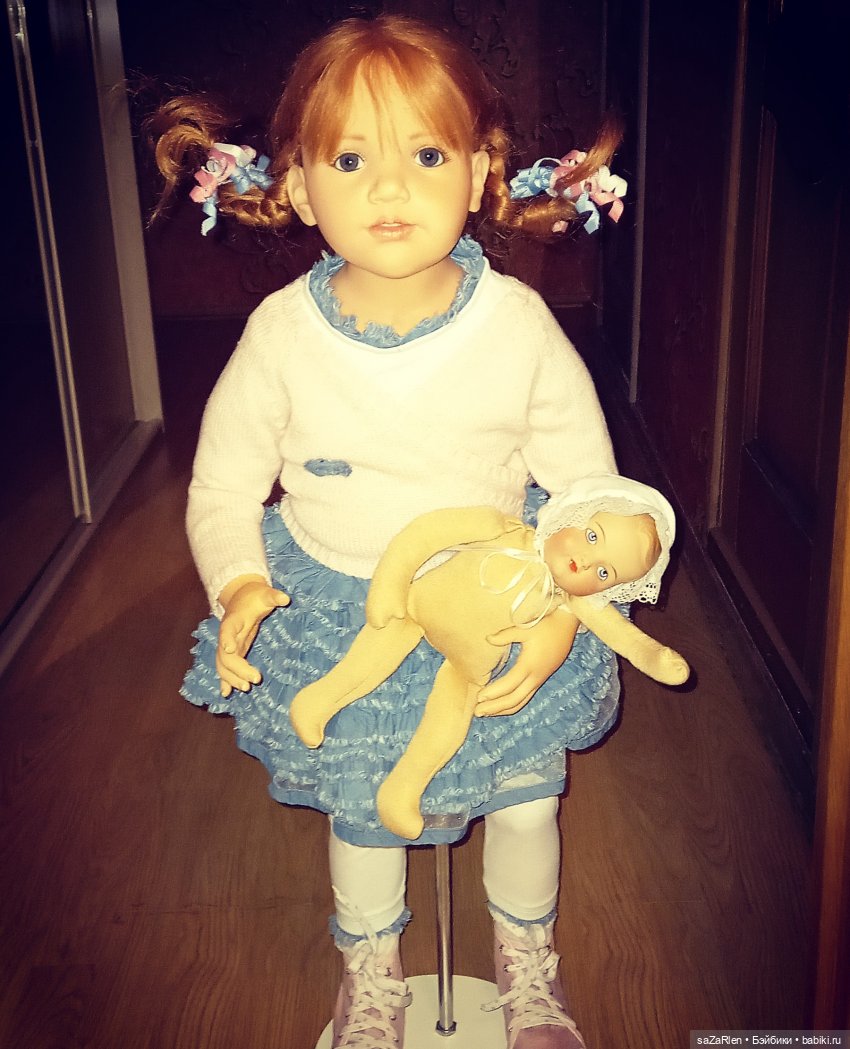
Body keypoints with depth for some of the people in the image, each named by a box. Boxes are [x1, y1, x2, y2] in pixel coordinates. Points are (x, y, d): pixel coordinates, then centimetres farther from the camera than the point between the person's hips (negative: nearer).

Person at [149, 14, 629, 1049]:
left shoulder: (518, 324, -18)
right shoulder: (282, 333, -16)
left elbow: (588, 485, -8)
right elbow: (223, 481, -4)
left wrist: (561, 611, -20)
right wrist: (238, 588, -21)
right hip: (334, 616, 0)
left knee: (526, 800, 17)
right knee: (361, 810, 19)